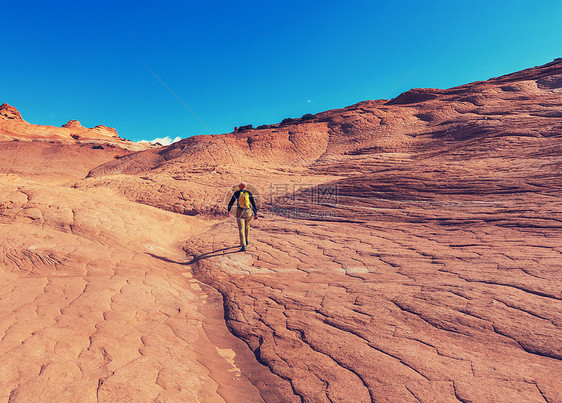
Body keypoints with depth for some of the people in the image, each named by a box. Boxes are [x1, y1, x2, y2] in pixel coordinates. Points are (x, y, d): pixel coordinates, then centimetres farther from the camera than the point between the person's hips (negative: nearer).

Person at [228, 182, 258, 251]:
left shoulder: (237, 193, -1)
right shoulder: (249, 193, 1)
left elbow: (231, 202, 3)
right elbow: (253, 204, -1)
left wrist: (228, 211, 16)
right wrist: (255, 214, 2)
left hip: (240, 212, -2)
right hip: (248, 212, 2)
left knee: (241, 229, -3)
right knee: (247, 226, 26)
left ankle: (243, 246, -12)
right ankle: (246, 241, 40)